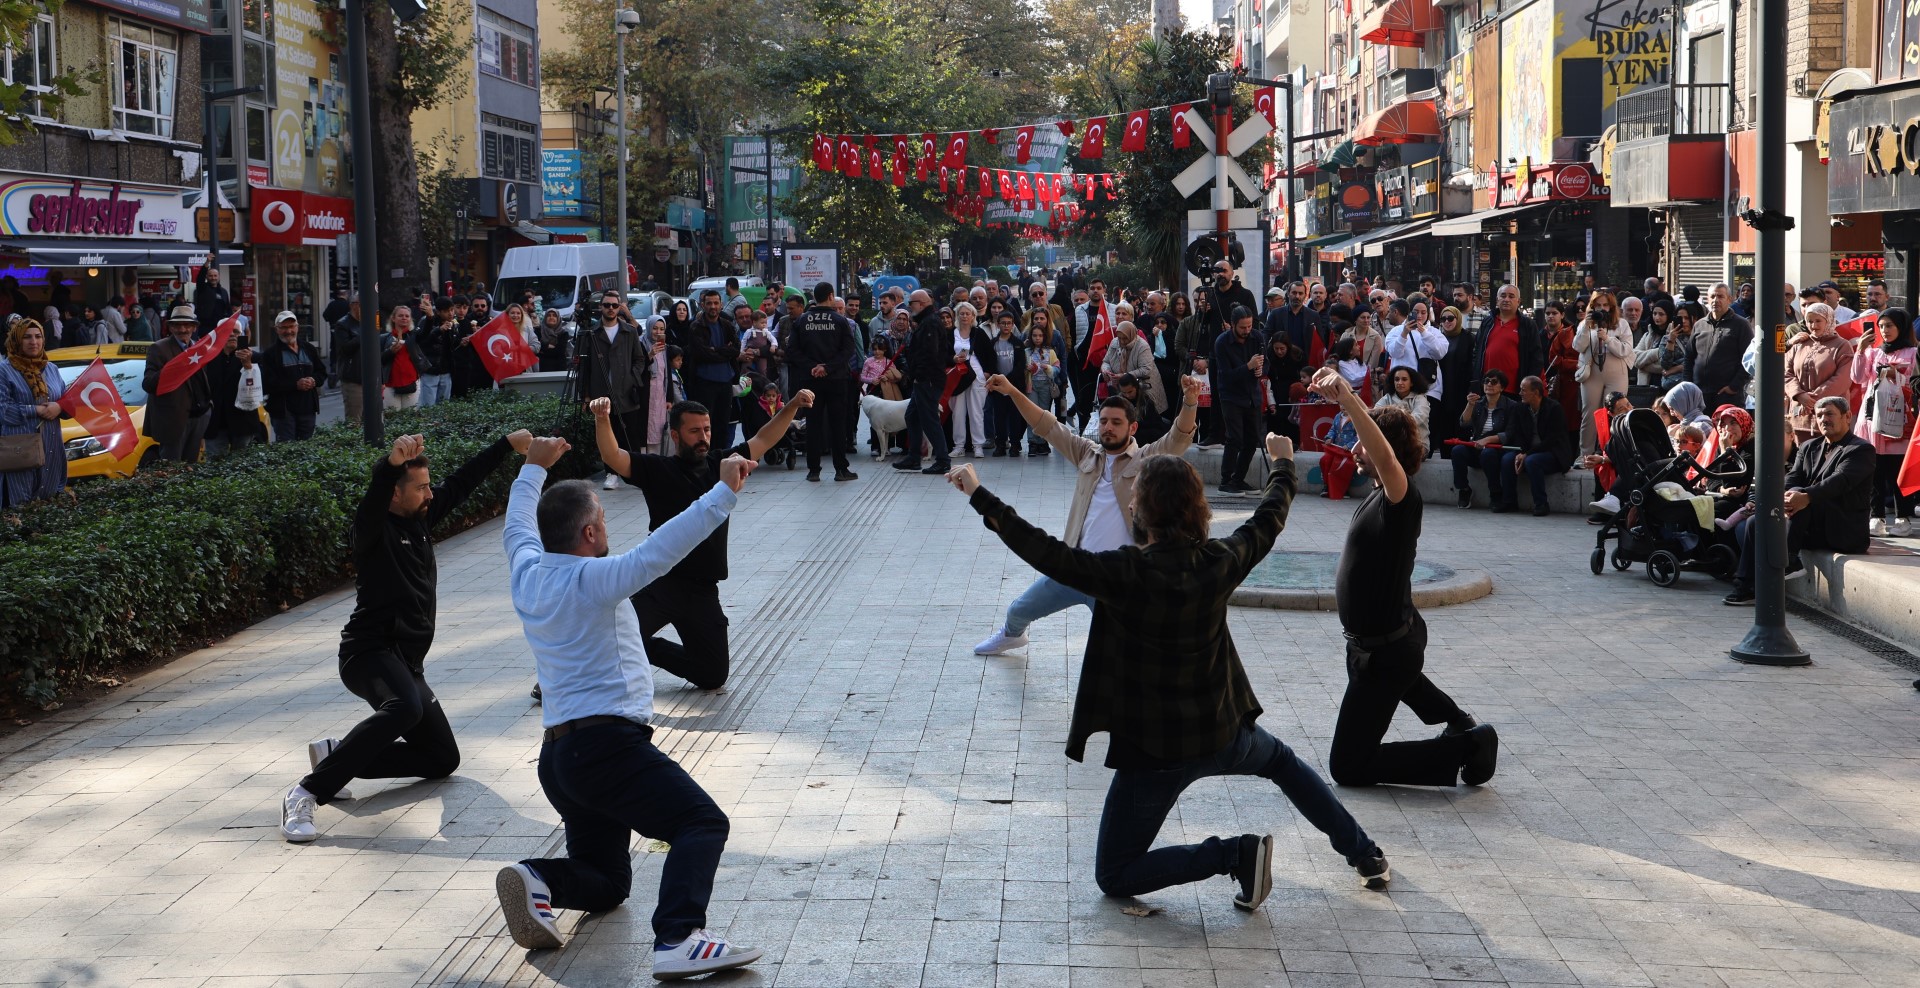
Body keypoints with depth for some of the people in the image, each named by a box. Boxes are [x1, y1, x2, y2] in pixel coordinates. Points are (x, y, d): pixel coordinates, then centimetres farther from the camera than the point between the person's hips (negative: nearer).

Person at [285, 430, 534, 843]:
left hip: (407, 662, 9)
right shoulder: (374, 528, -10)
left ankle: (339, 754, 12)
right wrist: (393, 461, -52)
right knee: (404, 707, -41)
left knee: (443, 758, 13)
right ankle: (307, 793, -37)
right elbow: (375, 496, -33)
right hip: (370, 652, -9)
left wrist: (509, 444, 18)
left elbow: (462, 482, 19)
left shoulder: (421, 519, 12)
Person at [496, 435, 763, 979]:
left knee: (605, 882, 20)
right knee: (702, 823, -16)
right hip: (607, 744, -9)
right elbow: (662, 548, -20)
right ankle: (678, 939, -38)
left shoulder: (527, 574, 12)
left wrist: (534, 469, 48)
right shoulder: (591, 581, -10)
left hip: (558, 756, 9)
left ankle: (537, 879, -9)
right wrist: (725, 490, -19)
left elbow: (518, 526, 34)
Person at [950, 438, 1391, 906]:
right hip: (1222, 732, 6)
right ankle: (1366, 855, 38)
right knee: (1284, 763, 39)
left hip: (1153, 752, -6)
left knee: (1113, 876, 7)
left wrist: (979, 496, -18)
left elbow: (1045, 552, -26)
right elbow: (1269, 520, 12)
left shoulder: (1127, 573, -24)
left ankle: (1235, 855, -8)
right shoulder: (1220, 563, -8)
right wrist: (1283, 464, 31)